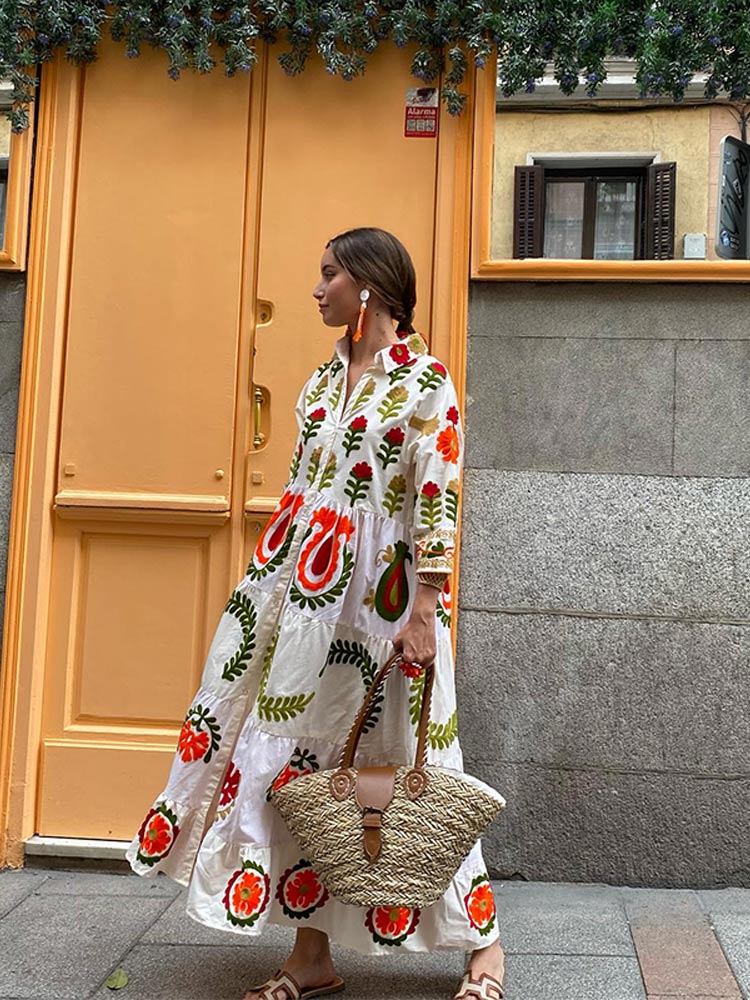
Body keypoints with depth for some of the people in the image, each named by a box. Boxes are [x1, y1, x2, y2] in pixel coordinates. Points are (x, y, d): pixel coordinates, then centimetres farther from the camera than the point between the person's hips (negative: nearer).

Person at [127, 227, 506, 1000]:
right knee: (300, 758, 6)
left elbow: (437, 501, -12)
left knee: (399, 760, 1)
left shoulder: (427, 383, -7)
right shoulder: (323, 379, 14)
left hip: (375, 596, -7)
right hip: (300, 587, 7)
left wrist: (424, 610, -17)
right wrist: (269, 584, 17)